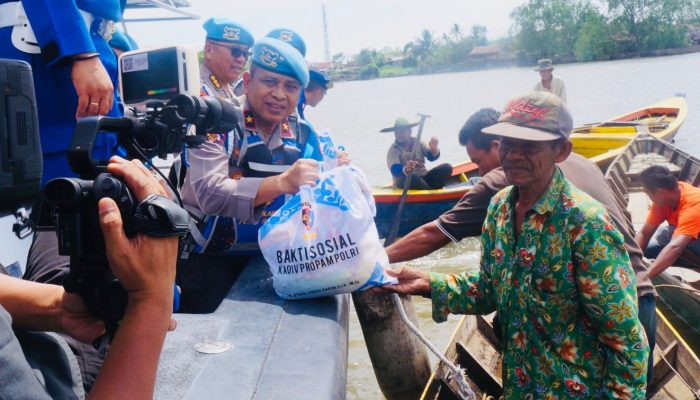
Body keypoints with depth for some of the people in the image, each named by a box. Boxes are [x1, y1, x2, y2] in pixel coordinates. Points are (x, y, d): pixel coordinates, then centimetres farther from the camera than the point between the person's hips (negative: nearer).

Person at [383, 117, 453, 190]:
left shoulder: (418, 143, 7)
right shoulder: (393, 150, -6)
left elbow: (431, 157, -5)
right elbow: (395, 171, -23)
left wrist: (434, 149, -28)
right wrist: (406, 169, -46)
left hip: (423, 179, 5)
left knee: (447, 167, -14)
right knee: (412, 178, -40)